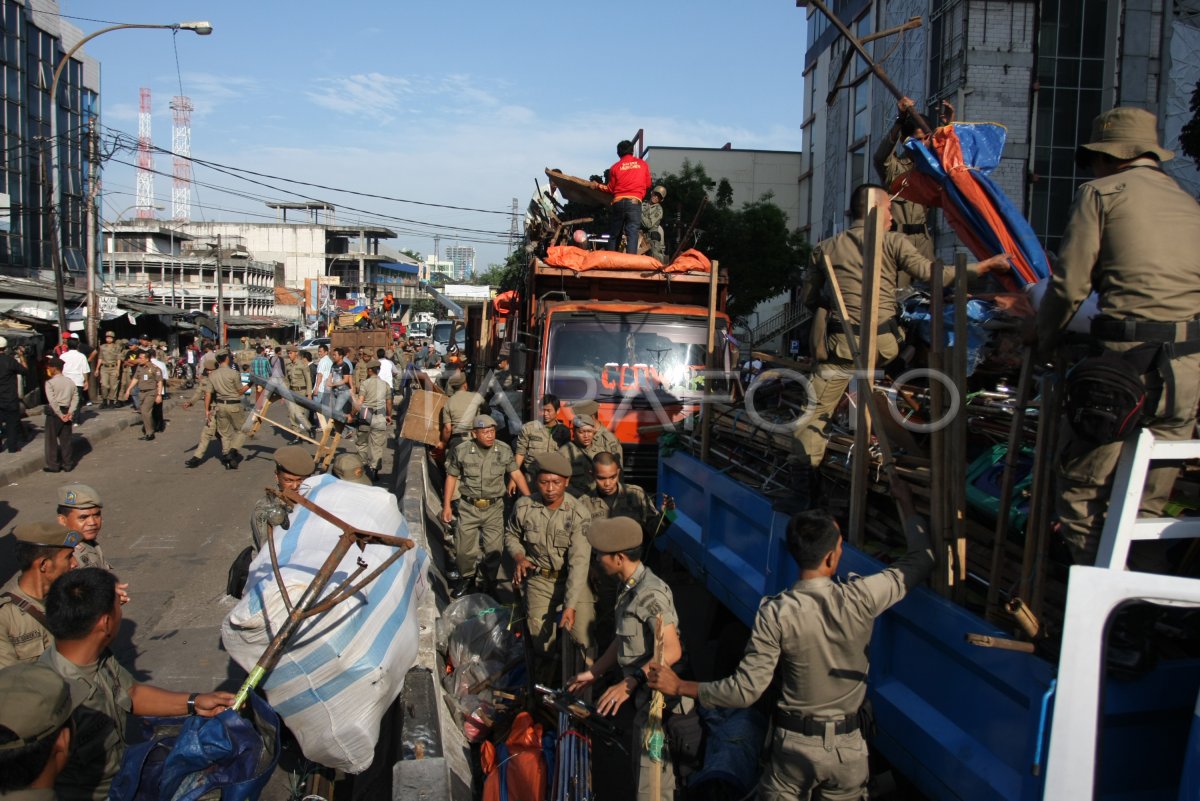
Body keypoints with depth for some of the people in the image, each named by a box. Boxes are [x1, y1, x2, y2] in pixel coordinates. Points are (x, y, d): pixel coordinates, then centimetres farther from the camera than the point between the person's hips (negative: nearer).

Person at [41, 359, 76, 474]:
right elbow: (75, 398, 0)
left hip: (54, 413, -5)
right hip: (66, 411, 5)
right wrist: (70, 412, -7)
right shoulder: (70, 381, 5)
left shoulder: (50, 383, -12)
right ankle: (68, 464, 14)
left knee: (52, 439, 6)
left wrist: (60, 415, -15)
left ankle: (53, 465, 10)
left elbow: (52, 401, -19)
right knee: (67, 439, 10)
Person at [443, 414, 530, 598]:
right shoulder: (461, 450, -6)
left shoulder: (504, 451, -3)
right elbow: (451, 477, 2)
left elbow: (516, 474, 0)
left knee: (493, 550, 1)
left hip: (494, 508, 0)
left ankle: (487, 584, 23)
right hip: (468, 507, 0)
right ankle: (466, 579, 31)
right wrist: (447, 506, 1)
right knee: (464, 549, 6)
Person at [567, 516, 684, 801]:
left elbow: (672, 651, -30)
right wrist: (592, 673, 17)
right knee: (637, 764, 25)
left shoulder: (651, 594, -24)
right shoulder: (630, 588, 6)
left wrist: (629, 682, -33)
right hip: (637, 695, 10)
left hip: (654, 698, -10)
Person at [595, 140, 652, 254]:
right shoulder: (643, 164, 10)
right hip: (634, 202, -1)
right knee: (632, 235, -8)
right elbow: (648, 184, 18)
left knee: (614, 235, 10)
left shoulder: (615, 167, 9)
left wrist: (598, 186, 30)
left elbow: (610, 189, 12)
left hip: (618, 202, 1)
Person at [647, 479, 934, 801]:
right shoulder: (859, 599, -18)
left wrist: (679, 687, -8)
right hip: (849, 746, 1)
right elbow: (922, 558, -2)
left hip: (795, 742, -1)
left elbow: (746, 690, -18)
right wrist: (906, 503, 12)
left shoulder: (775, 613, -21)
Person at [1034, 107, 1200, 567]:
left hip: (1127, 360, -6)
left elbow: (1069, 283, -2)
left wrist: (1042, 345, 11)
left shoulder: (1101, 193, 4)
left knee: (1080, 493, 4)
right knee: (1145, 506, 14)